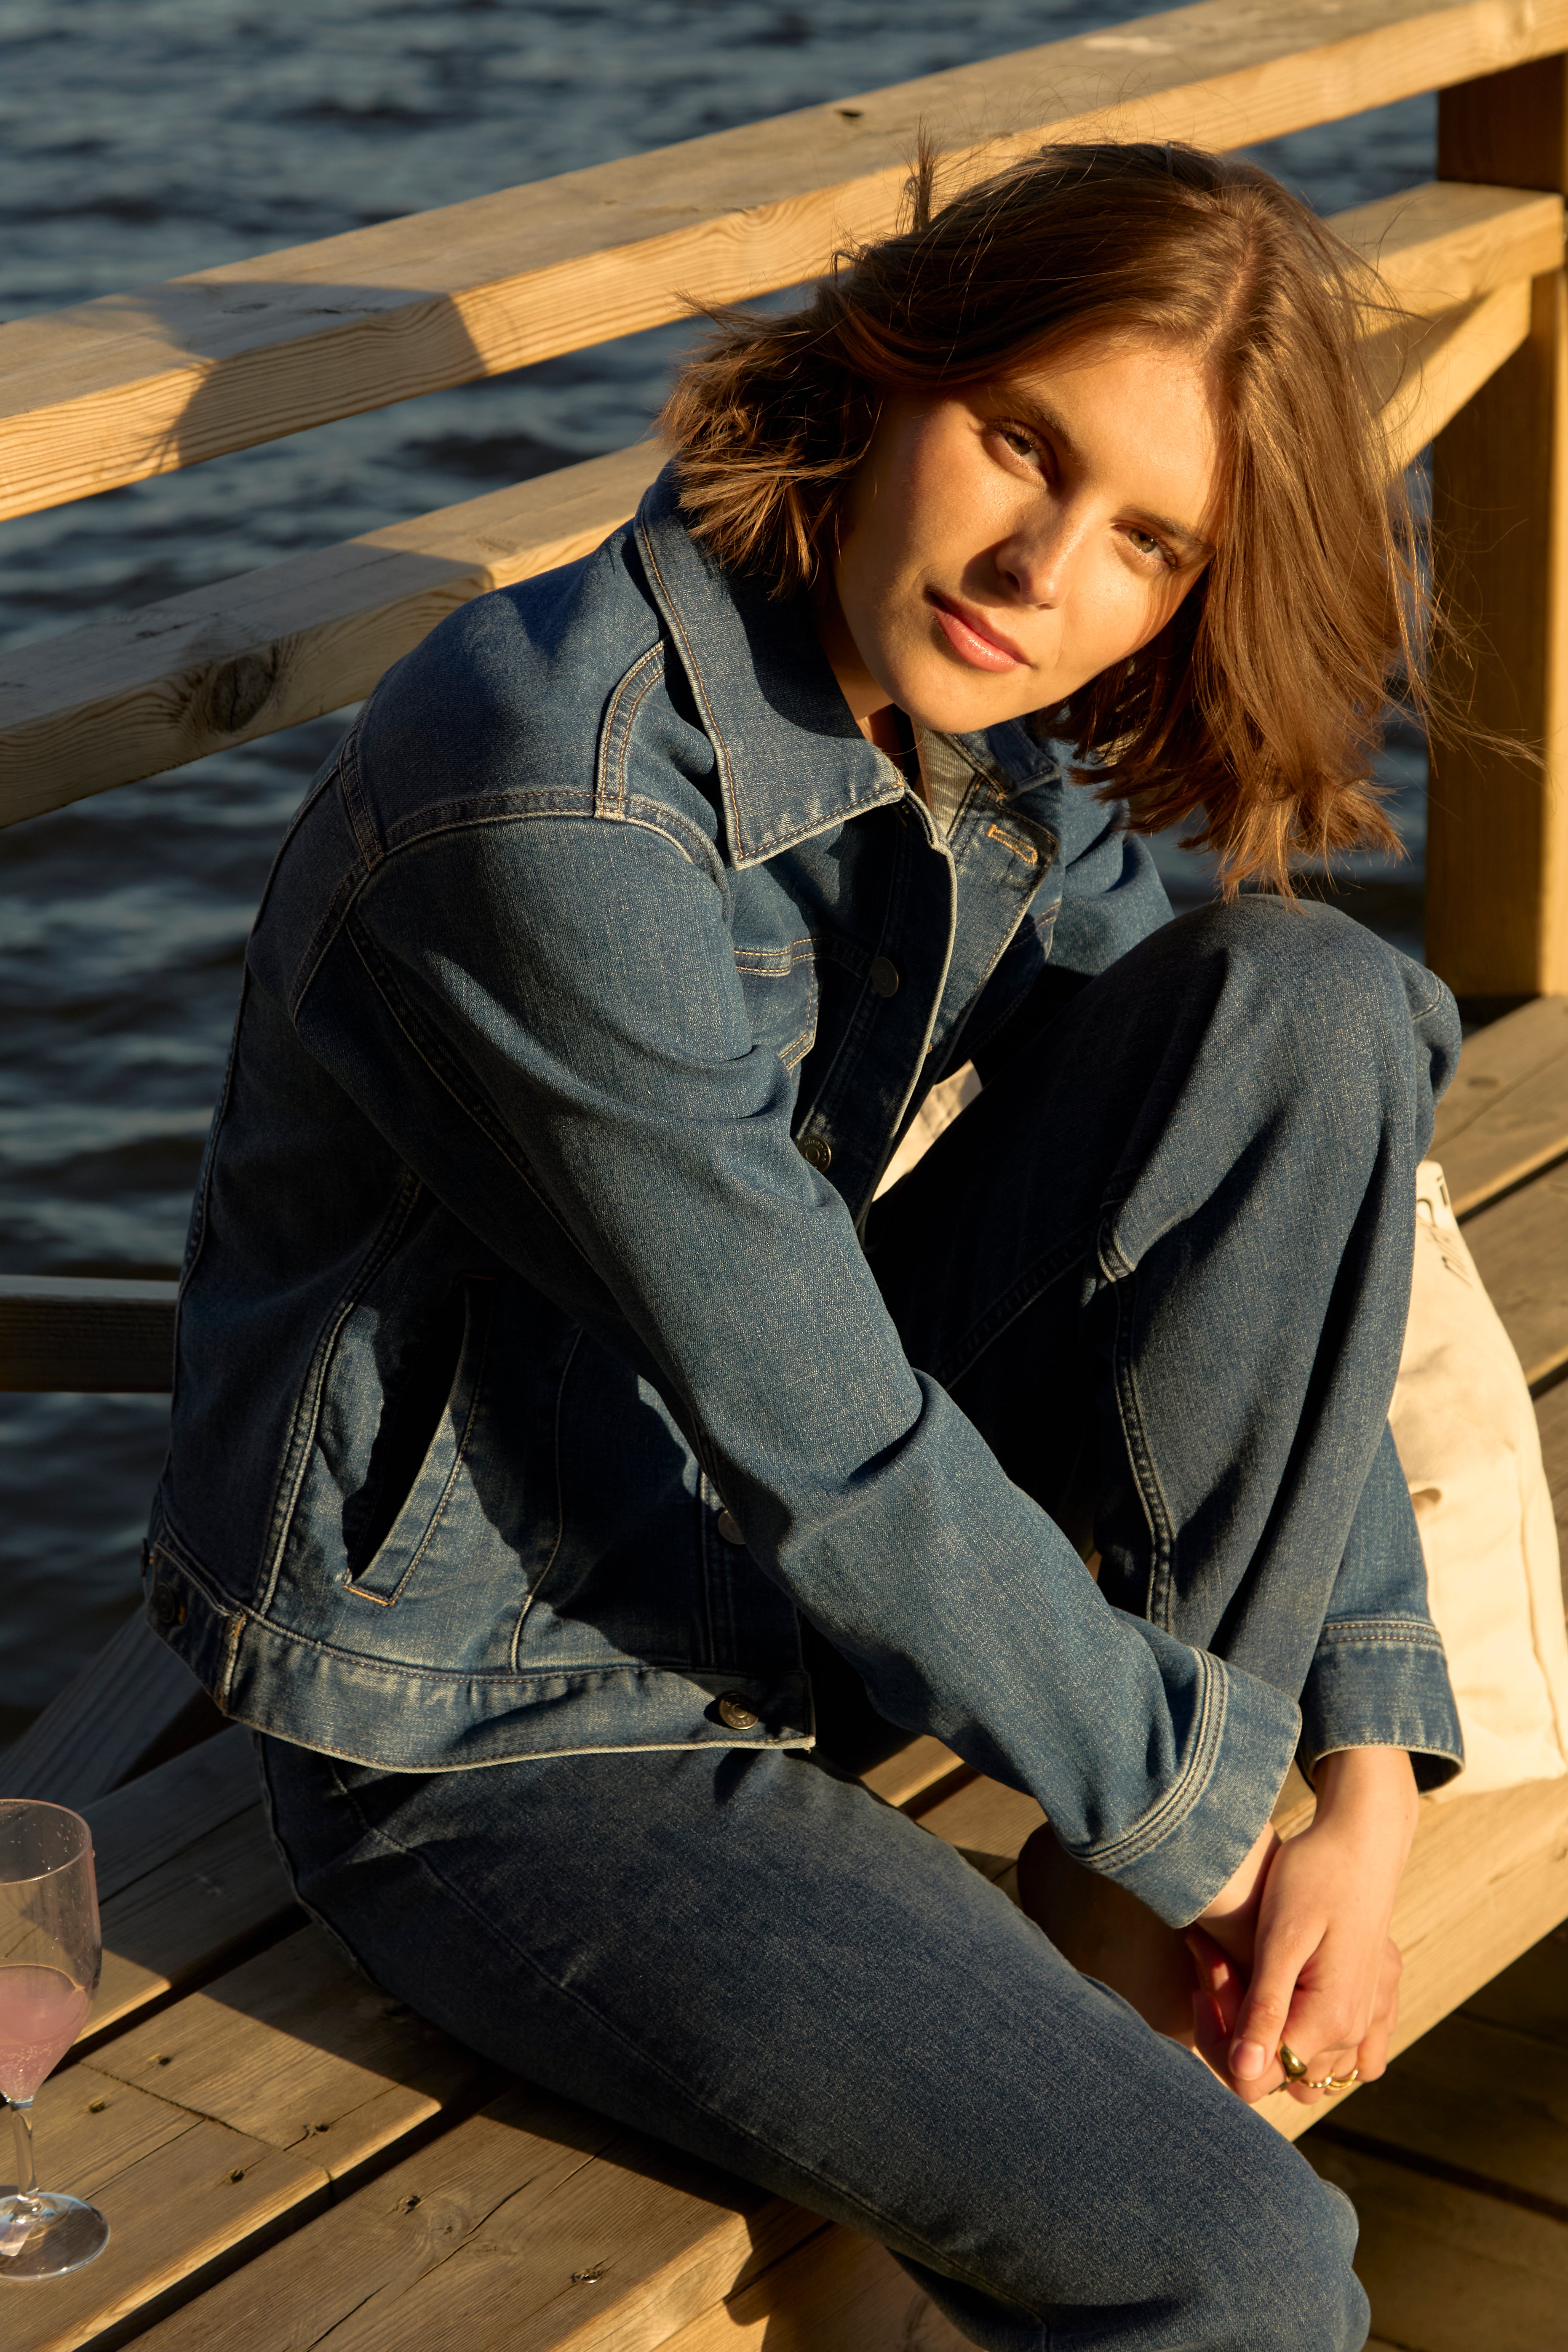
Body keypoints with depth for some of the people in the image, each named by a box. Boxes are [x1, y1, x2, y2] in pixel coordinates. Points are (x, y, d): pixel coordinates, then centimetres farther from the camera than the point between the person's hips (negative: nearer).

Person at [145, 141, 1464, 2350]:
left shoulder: (993, 740, -4)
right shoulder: (559, 808, -29)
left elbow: (1247, 1255, 1)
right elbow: (828, 1458, -26)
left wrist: (1368, 1776, -6)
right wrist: (1198, 1821, -13)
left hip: (783, 1557, 8)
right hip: (492, 1714, -8)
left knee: (1318, 1002, -12)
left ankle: (1125, 1941, -5)